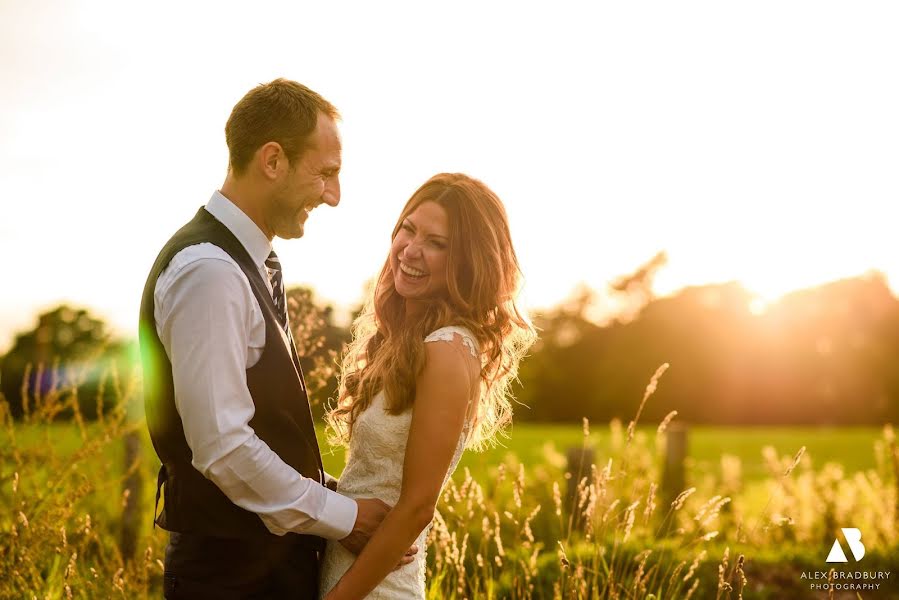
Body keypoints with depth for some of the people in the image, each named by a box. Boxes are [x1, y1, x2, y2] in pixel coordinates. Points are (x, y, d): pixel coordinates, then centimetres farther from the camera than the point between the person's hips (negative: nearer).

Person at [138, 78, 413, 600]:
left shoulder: (251, 264, 9)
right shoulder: (209, 272, -21)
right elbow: (222, 445, -25)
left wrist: (333, 498, 8)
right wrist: (341, 516, -15)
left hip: (279, 556, 9)